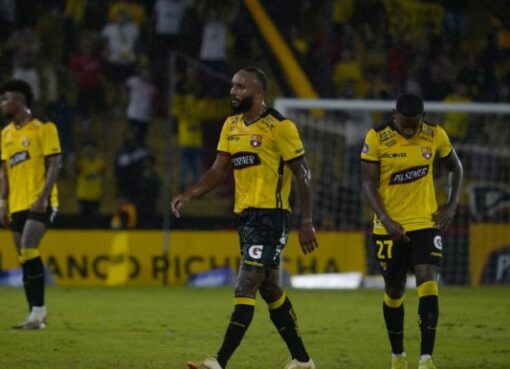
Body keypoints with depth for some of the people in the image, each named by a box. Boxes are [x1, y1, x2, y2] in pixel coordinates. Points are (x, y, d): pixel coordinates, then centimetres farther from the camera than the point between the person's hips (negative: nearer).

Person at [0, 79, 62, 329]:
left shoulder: (43, 128, -4)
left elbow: (54, 165, -9)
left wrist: (42, 198, -18)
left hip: (39, 204, -7)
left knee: (29, 252, -21)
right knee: (25, 260, 5)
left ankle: (38, 310, -16)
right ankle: (36, 316, 8)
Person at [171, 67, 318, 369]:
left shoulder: (279, 127, -10)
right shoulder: (231, 126, 13)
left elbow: (303, 174, -9)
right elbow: (219, 170, 12)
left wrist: (307, 223, -12)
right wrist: (189, 195, -5)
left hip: (270, 216, -9)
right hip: (245, 215, 9)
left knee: (245, 287, -14)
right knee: (270, 289, 13)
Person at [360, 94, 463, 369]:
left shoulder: (435, 136, -5)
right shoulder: (376, 139, -11)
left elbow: (455, 168, 13)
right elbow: (368, 183, -10)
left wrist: (452, 205, 1)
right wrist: (386, 220, -21)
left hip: (426, 223, 0)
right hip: (390, 227, 0)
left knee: (428, 285, -15)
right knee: (394, 292, 10)